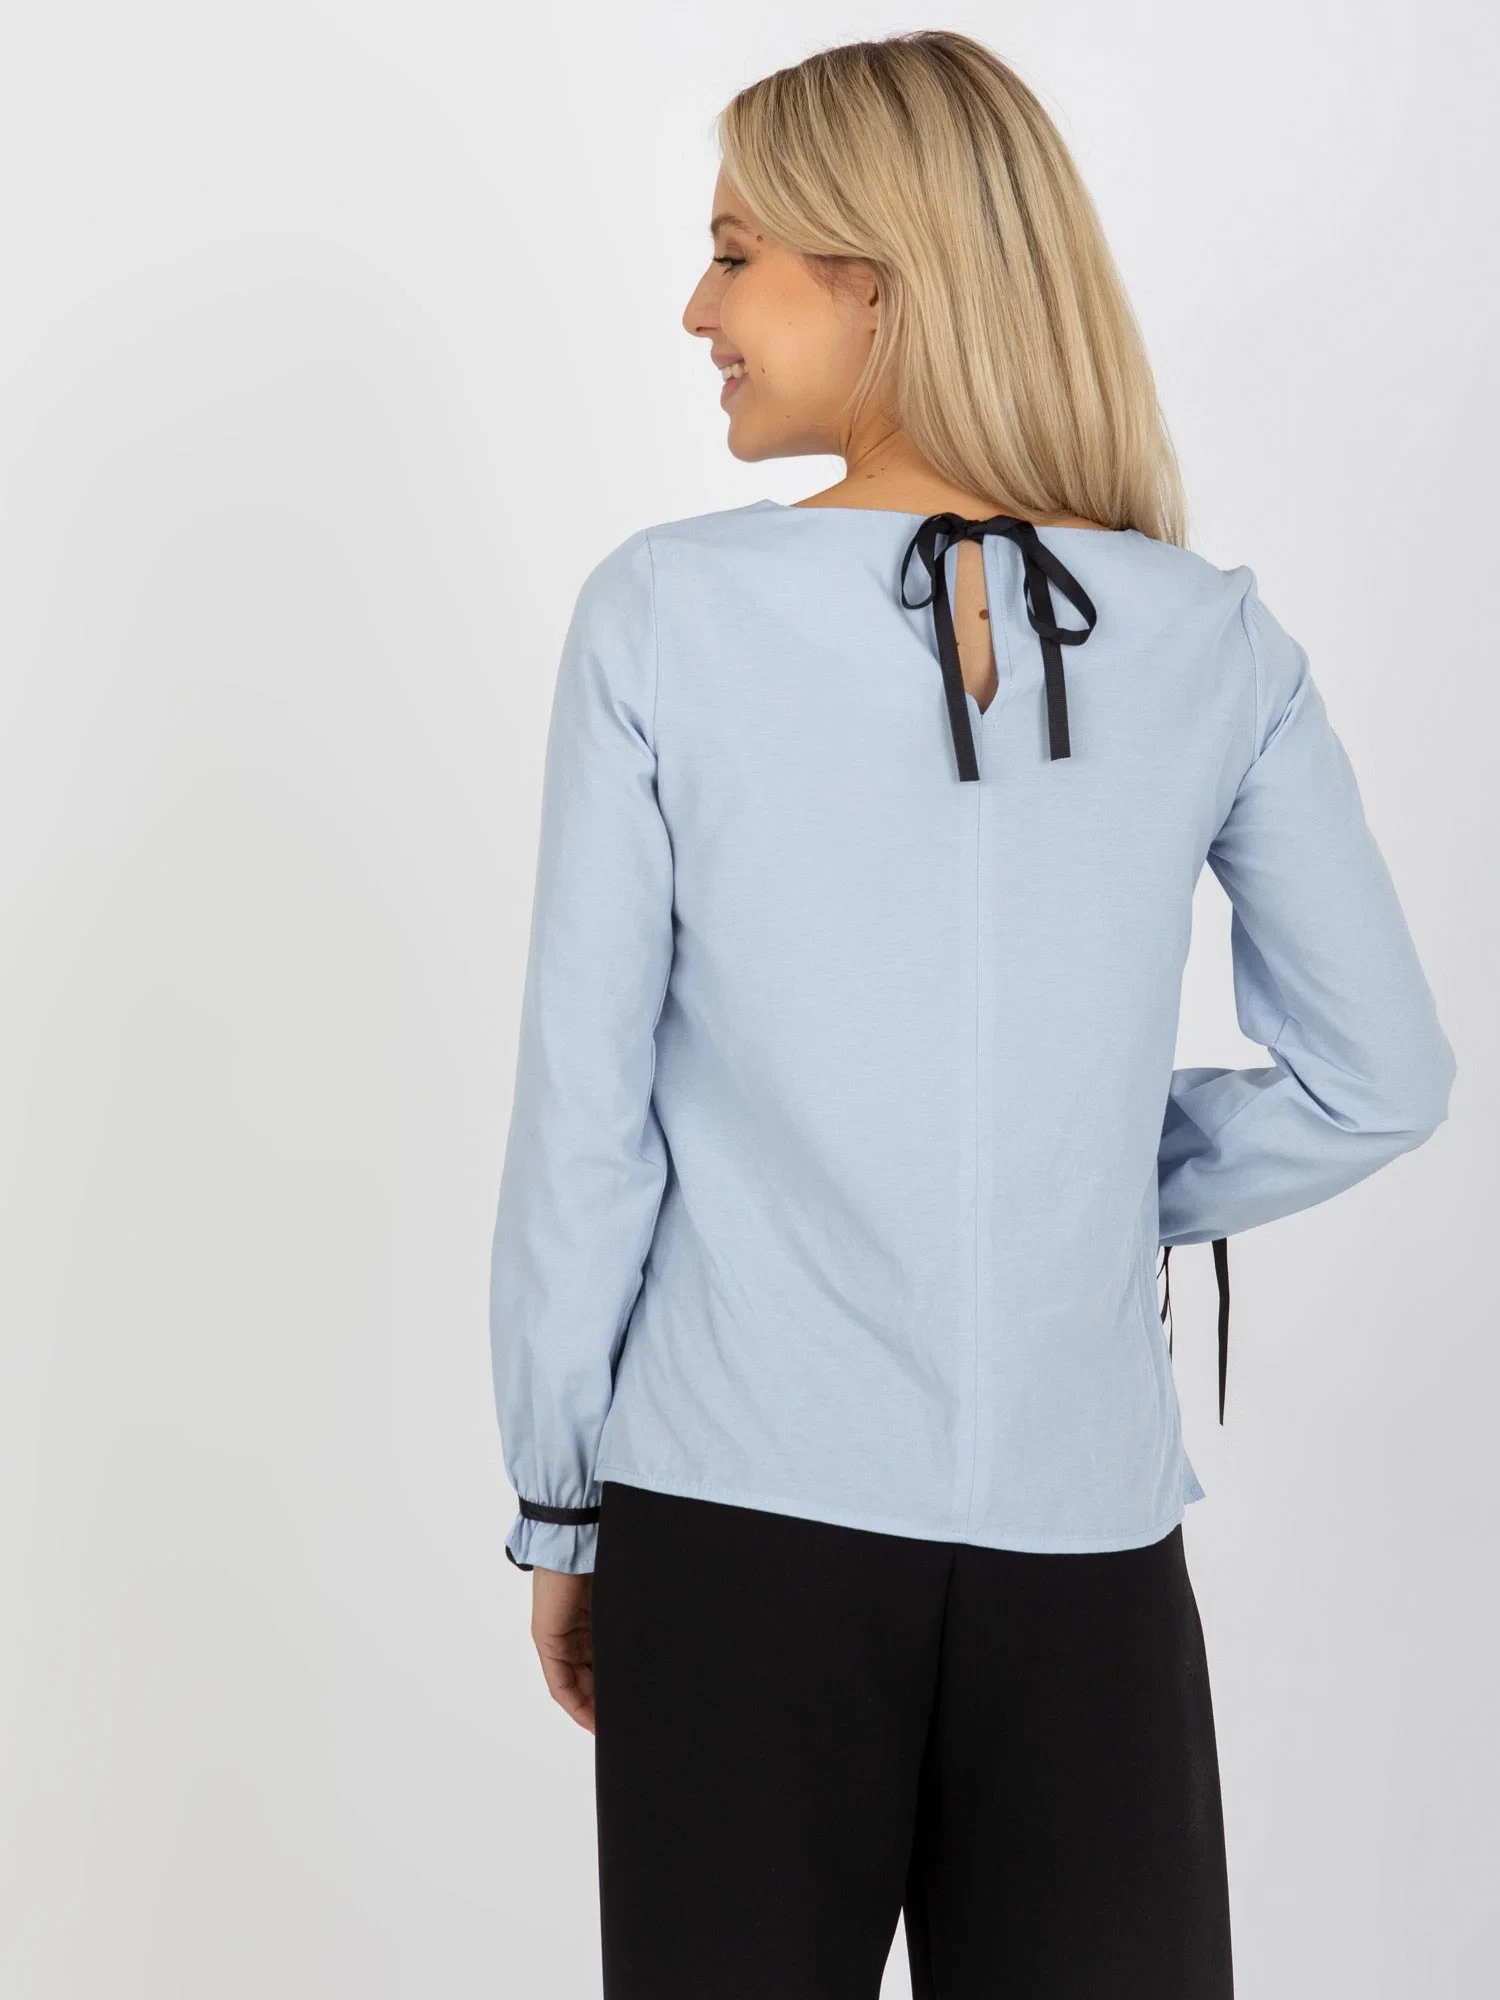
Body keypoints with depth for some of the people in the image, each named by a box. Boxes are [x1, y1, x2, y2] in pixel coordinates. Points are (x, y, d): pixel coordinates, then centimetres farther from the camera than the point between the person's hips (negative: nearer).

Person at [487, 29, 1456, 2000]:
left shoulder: (665, 616, -8)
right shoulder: (1211, 642, -1)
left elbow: (584, 1111, -5)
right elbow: (1382, 1079, 7)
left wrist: (557, 1502, 6)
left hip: (739, 1519, -1)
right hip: (1085, 1536, 2)